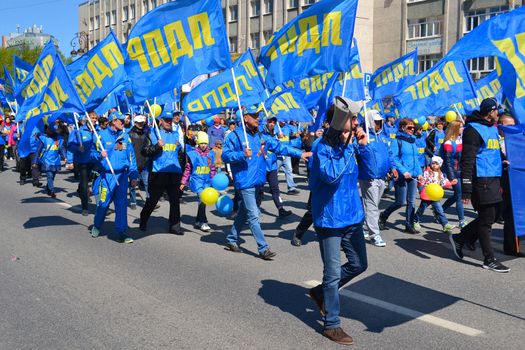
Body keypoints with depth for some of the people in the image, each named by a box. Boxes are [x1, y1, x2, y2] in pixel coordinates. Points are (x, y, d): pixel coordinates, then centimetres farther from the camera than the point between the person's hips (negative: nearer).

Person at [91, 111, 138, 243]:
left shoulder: (125, 136, 10)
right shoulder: (103, 135, 0)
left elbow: (131, 157, 12)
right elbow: (94, 153, 3)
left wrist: (133, 176, 8)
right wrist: (100, 155, -21)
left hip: (122, 174, 3)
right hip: (107, 174, -3)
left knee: (122, 204, 0)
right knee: (103, 202, 3)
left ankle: (121, 232, 6)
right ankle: (96, 226, 28)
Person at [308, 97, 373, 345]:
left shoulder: (352, 142, 2)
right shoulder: (322, 146, -16)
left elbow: (371, 172, 2)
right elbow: (331, 174, -31)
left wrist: (363, 146, -10)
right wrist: (347, 148, -27)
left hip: (352, 215, 7)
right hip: (329, 219, -7)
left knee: (359, 264, 18)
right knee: (333, 273, 1)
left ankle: (321, 292, 36)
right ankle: (331, 325, 15)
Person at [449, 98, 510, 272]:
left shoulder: (494, 128, 17)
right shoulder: (473, 130, -12)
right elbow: (467, 161, -16)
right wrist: (466, 190, -20)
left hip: (493, 179, 9)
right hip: (481, 181, -9)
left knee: (489, 217, 12)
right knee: (486, 219, -2)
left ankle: (459, 239, 27)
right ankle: (489, 259, 9)